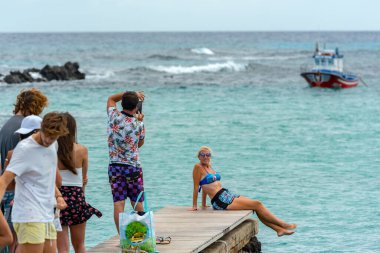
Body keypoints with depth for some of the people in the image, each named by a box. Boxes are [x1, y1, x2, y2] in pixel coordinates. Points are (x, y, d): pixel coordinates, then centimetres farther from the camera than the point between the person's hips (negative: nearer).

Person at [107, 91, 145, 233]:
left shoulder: (114, 116, -5)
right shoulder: (139, 124, -8)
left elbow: (111, 99, 17)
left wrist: (130, 94, 16)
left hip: (114, 167, 1)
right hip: (133, 167, -1)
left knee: (118, 203, -3)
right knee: (137, 203, 11)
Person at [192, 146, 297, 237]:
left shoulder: (209, 166, 16)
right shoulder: (198, 167, -9)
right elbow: (196, 187, -9)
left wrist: (203, 204, 24)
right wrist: (194, 206, -8)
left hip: (227, 195, 8)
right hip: (221, 201, -8)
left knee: (257, 205, 0)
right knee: (257, 204, -9)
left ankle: (279, 229, 1)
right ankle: (283, 224, -1)